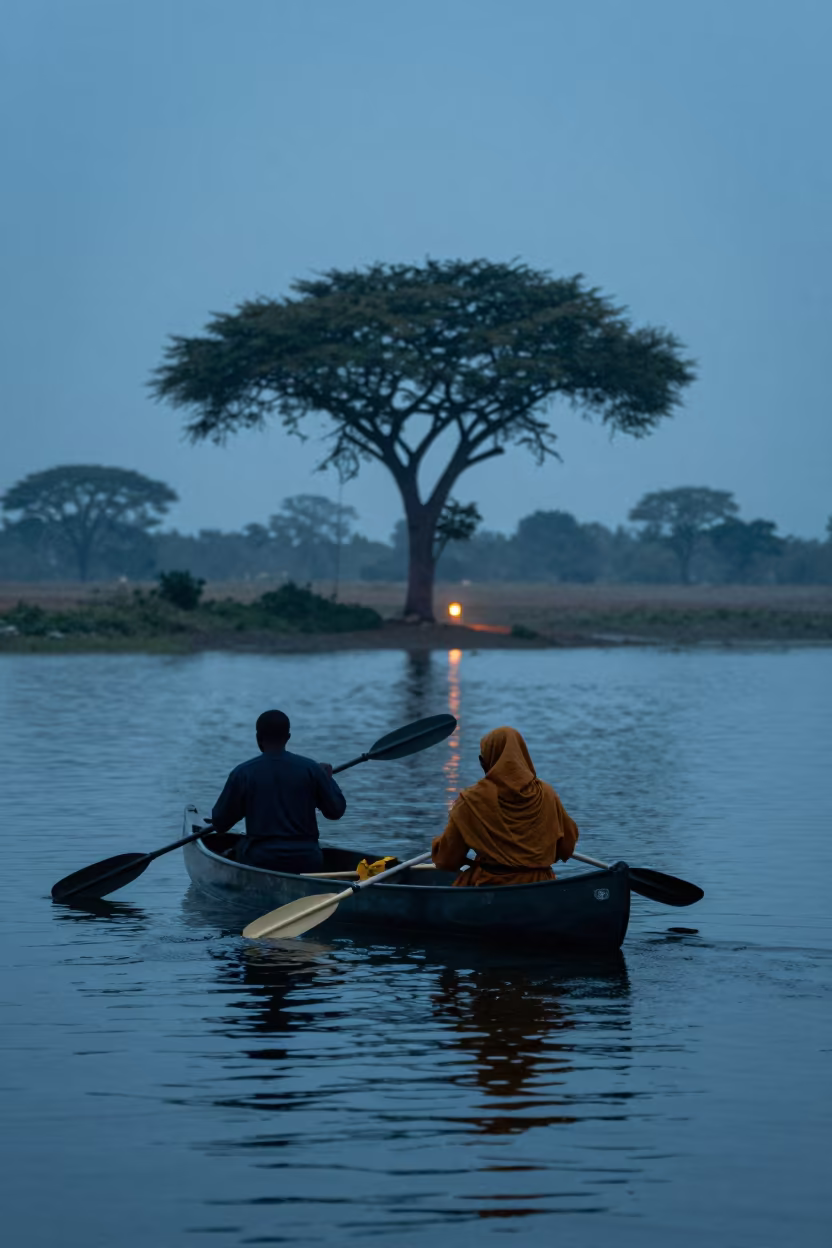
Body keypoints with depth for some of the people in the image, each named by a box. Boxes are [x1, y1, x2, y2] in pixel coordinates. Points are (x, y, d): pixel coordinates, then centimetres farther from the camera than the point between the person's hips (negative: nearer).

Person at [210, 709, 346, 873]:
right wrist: (328, 778, 22)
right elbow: (336, 811, 6)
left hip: (260, 861, -2)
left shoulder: (243, 773, -5)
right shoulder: (310, 768, -2)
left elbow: (219, 823, 3)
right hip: (307, 864, 2)